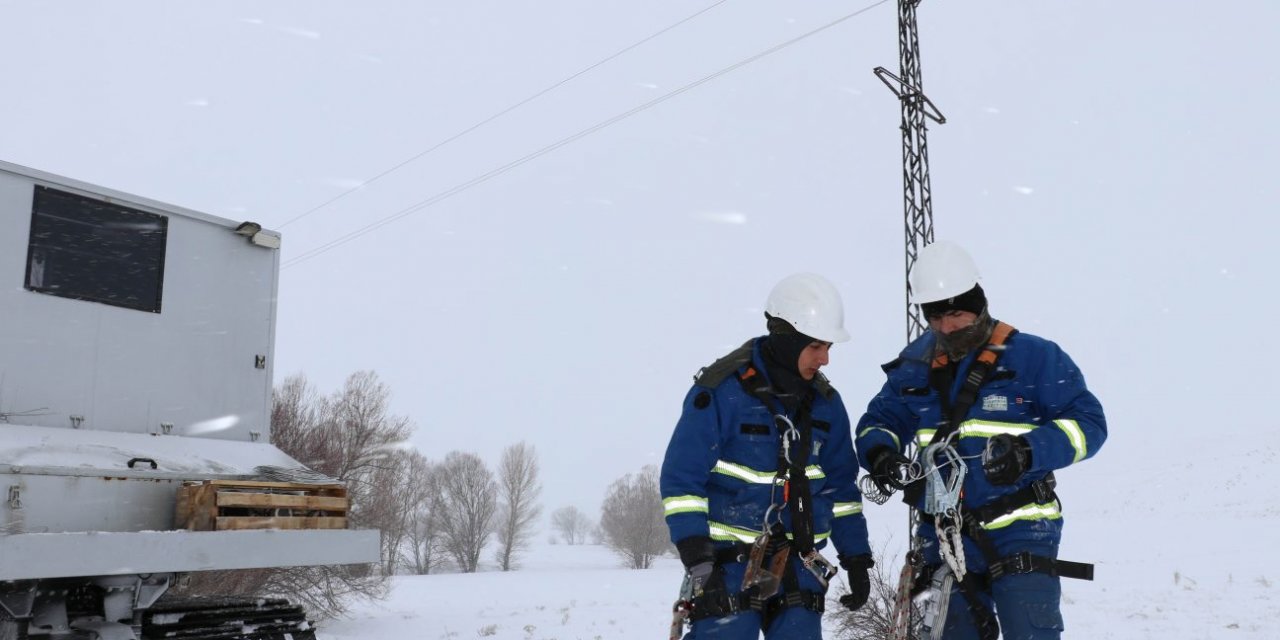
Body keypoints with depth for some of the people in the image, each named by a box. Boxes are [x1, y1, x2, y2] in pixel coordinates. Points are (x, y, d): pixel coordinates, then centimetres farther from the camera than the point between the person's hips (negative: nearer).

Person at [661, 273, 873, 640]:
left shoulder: (824, 402, 7)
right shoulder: (721, 390, -11)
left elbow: (841, 486, 17)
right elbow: (681, 479, -12)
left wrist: (856, 559, 14)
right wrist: (698, 561, -18)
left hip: (799, 567, 5)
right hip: (729, 563, -5)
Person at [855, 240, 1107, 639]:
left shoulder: (1033, 357, -5)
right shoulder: (915, 367, 7)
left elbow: (1088, 422, -5)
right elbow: (879, 421, 16)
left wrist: (1030, 451, -23)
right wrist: (879, 453, -7)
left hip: (1021, 533, -4)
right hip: (945, 540, 5)